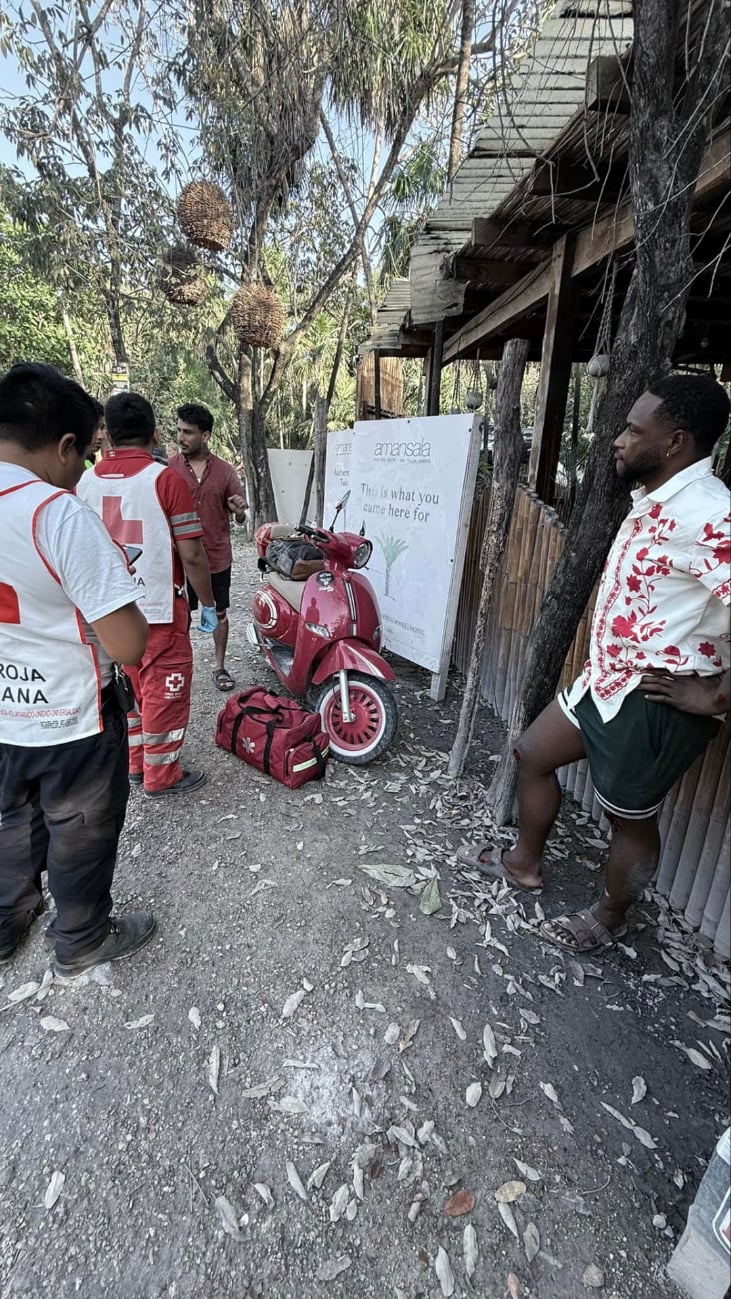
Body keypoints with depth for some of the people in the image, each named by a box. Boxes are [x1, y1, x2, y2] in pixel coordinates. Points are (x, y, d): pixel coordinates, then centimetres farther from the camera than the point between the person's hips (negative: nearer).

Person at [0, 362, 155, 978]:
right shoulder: (63, 517, -26)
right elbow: (128, 646, -27)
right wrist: (119, 591, -7)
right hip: (71, 725, -6)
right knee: (79, 837, 18)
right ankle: (82, 939, 42)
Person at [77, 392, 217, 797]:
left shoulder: (86, 481, 2)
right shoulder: (164, 478, -14)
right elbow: (191, 555, -16)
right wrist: (209, 604, -4)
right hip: (159, 607, -6)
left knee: (129, 685, 20)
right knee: (164, 688, 8)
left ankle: (135, 763, 34)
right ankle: (161, 775, 20)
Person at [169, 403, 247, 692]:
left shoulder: (224, 470, 0)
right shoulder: (169, 469, -3)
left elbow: (239, 518, 5)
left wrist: (239, 510, -19)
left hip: (217, 556, 1)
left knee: (220, 612, 12)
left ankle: (219, 666, 27)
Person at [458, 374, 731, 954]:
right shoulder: (654, 501, 6)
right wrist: (603, 669, 12)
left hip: (657, 704, -9)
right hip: (608, 679, 9)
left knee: (631, 818, 13)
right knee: (533, 754, 18)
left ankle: (609, 918, 41)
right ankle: (525, 863, 41)